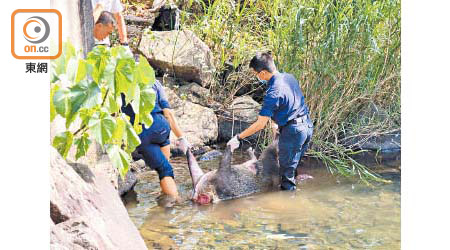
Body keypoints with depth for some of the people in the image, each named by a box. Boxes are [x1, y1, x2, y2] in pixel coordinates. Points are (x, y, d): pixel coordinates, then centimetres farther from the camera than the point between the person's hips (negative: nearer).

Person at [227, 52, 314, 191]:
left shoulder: (273, 92, -23)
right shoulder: (290, 77, 1)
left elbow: (260, 124, -22)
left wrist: (238, 138, -15)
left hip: (292, 131, -8)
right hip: (307, 126, 8)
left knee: (287, 171, 8)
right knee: (293, 166, 23)